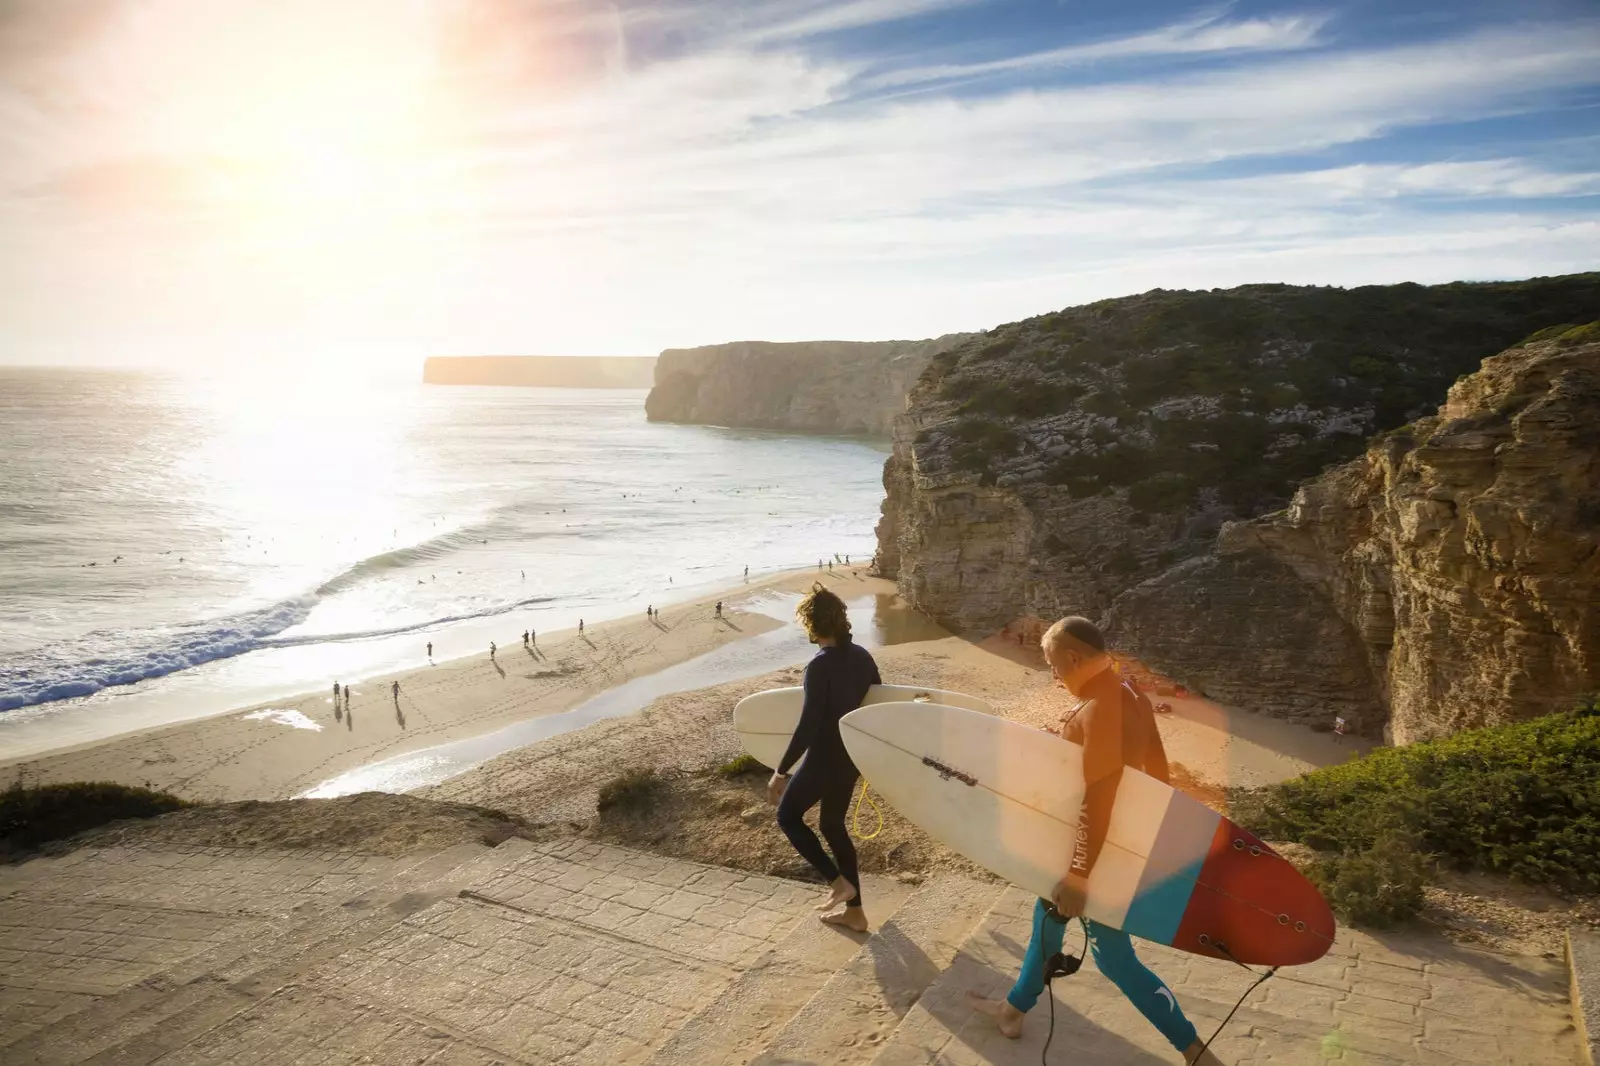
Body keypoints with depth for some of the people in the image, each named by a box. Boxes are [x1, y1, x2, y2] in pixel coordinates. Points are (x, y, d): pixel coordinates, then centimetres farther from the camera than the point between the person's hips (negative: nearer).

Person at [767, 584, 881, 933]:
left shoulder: (820, 666, -23)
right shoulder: (861, 656, 1)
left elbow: (808, 726, -25)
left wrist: (780, 771, -18)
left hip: (825, 759, -8)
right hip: (853, 756, 8)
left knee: (788, 816, 14)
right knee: (833, 824, 21)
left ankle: (839, 881, 7)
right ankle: (853, 911, 26)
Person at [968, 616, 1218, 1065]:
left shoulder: (1099, 711, -29)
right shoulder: (1129, 696, -1)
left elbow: (1099, 803, -30)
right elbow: (1158, 770, 7)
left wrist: (1079, 877, -25)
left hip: (1102, 851, -10)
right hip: (1123, 840, 10)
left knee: (1113, 958, 7)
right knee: (1047, 917, 24)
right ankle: (1013, 1009, 42)